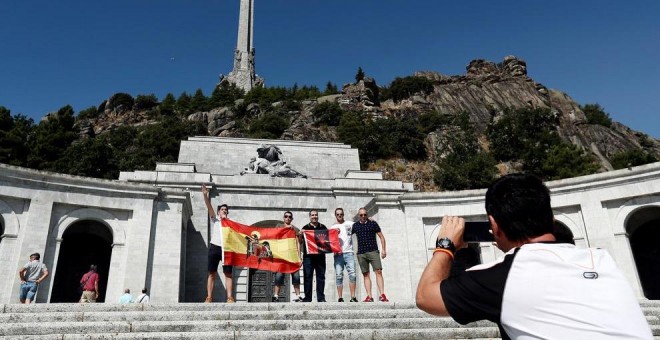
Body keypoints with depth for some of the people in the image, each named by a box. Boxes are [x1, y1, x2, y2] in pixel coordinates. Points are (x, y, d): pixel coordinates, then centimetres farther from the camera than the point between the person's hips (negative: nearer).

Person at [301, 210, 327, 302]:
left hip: (320, 255, 2)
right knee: (308, 277, 0)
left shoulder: (323, 227, 14)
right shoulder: (305, 228, 9)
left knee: (321, 277, 3)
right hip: (308, 256, -1)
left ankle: (321, 298, 8)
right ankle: (307, 297, 5)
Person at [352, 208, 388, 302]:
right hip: (361, 253, 2)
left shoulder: (373, 223, 5)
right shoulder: (355, 225, 11)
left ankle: (382, 295, -14)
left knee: (378, 272, -12)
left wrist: (384, 249, -1)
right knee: (366, 275, 1)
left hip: (373, 251, -2)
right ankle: (369, 296, 1)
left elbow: (381, 236, 6)